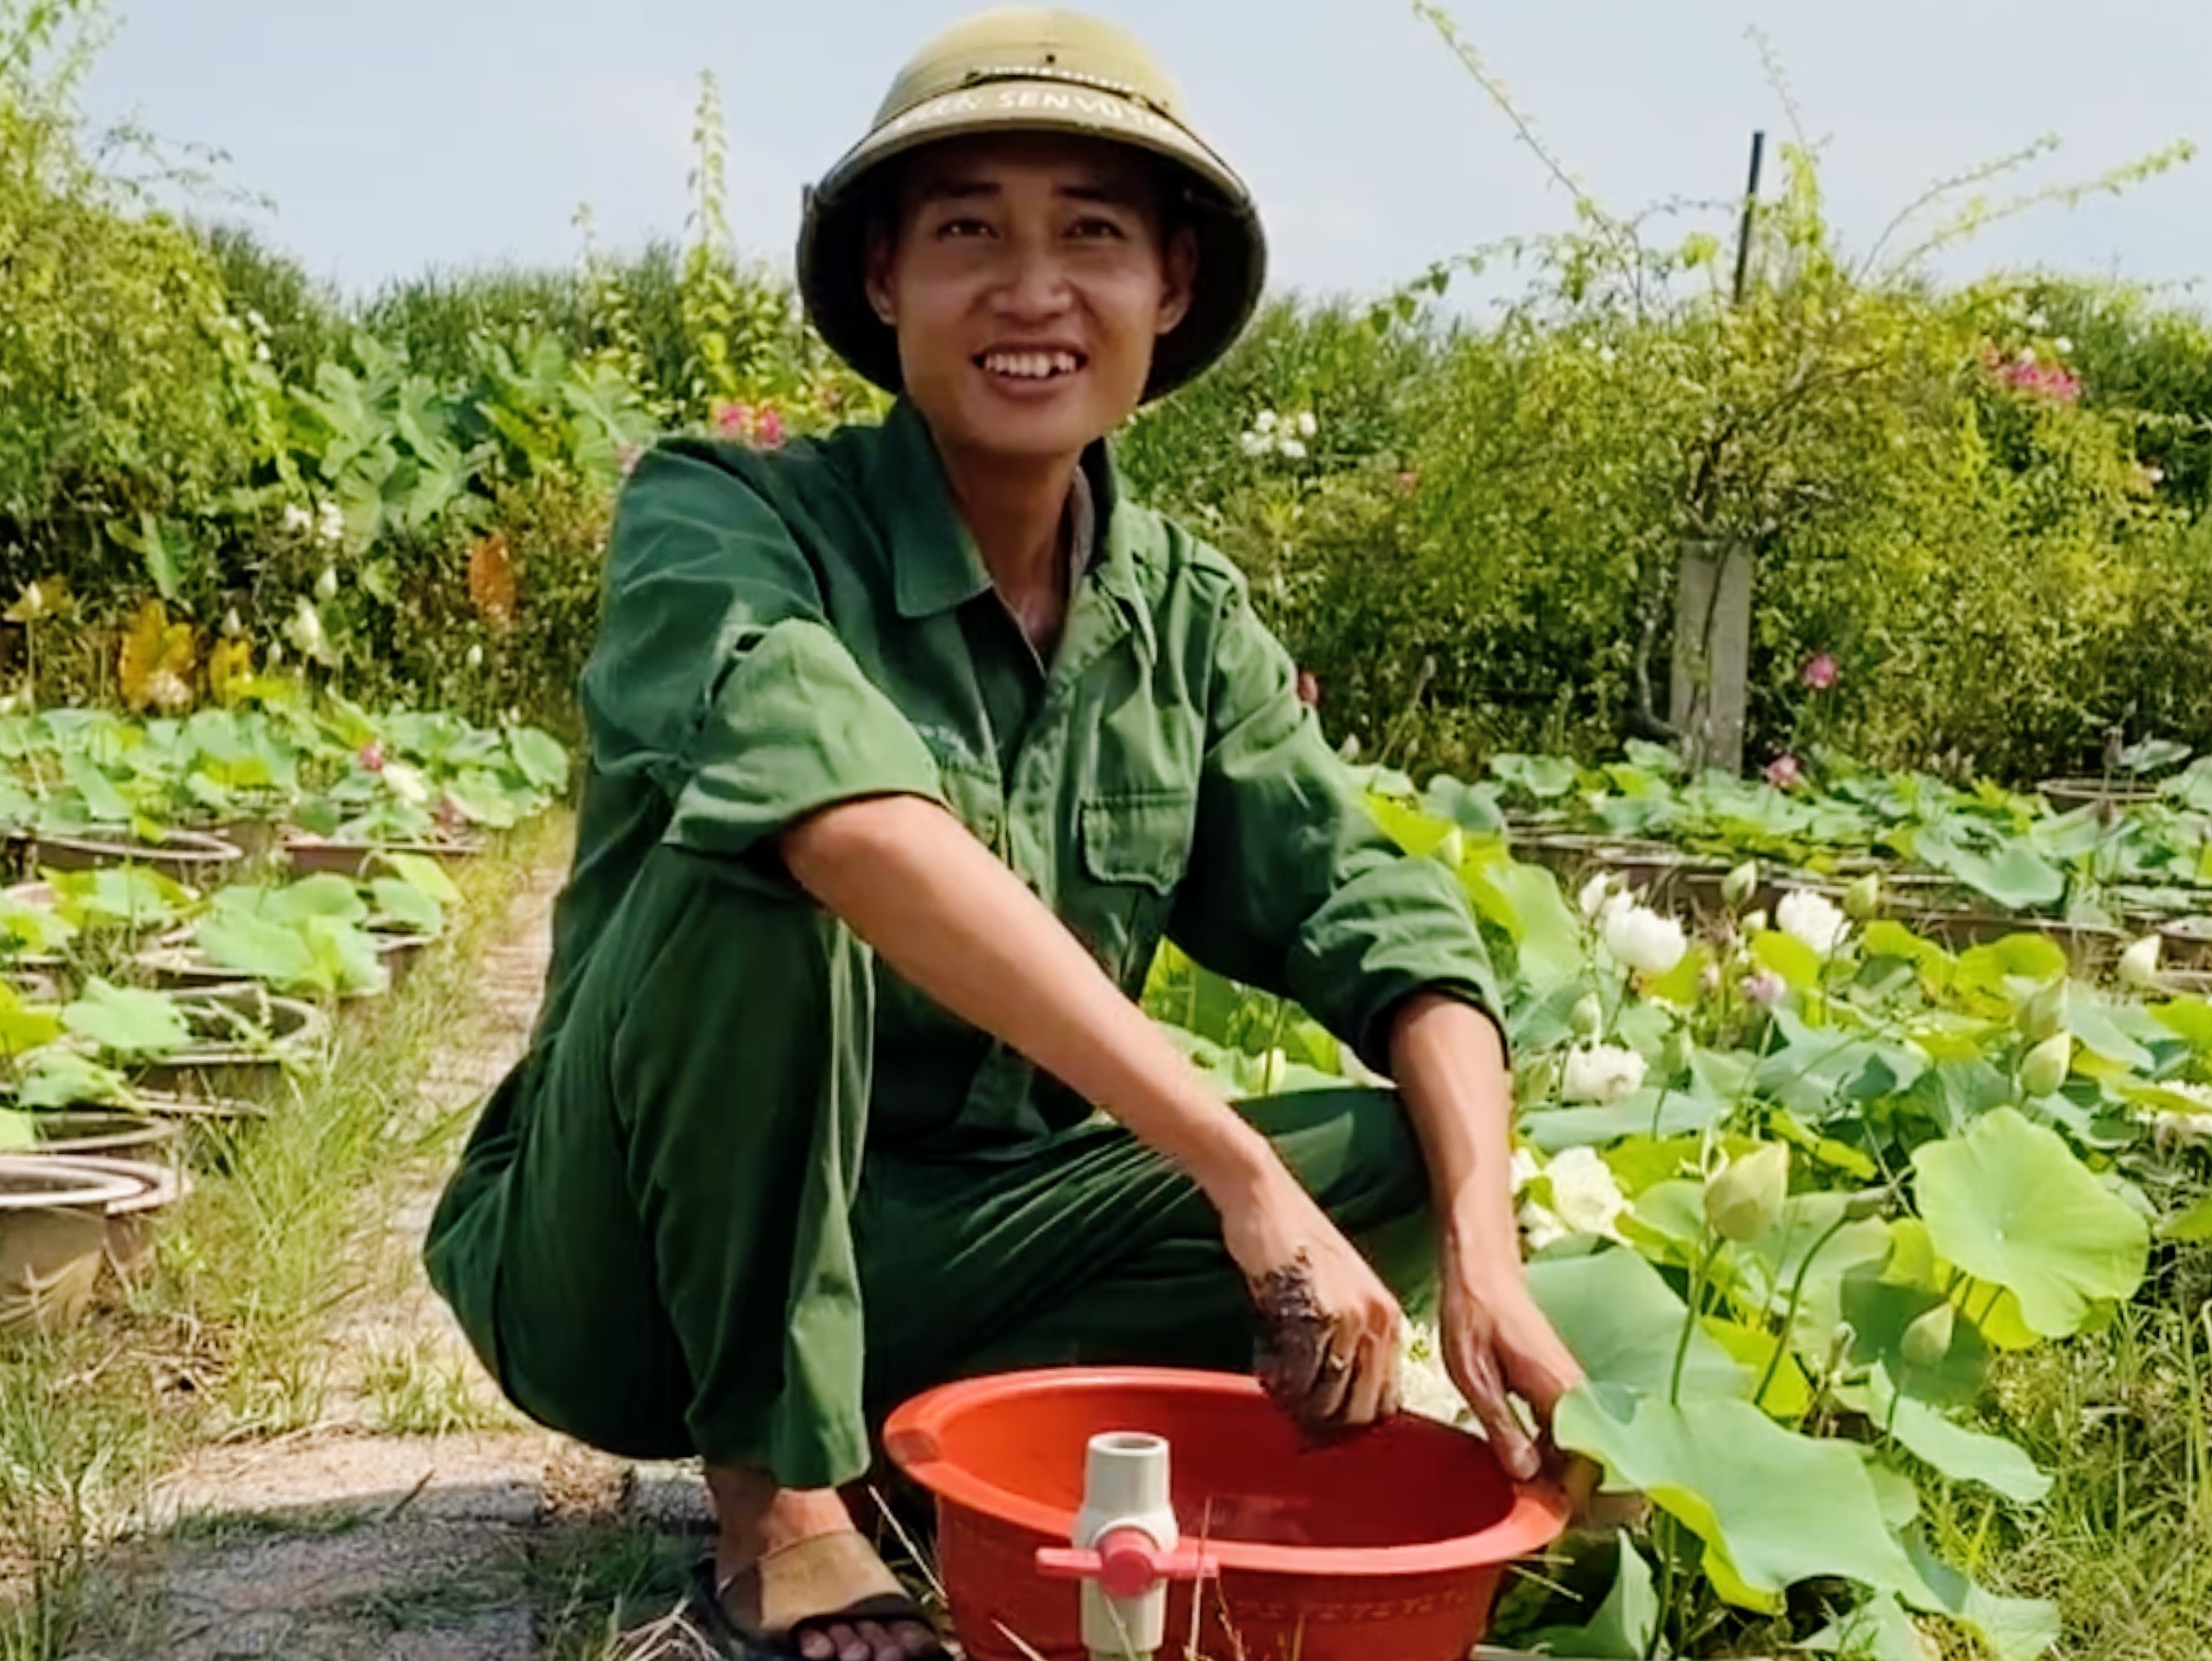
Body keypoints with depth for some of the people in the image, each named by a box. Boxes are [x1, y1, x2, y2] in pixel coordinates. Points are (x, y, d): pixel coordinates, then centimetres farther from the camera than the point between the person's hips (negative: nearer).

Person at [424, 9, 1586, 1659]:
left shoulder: (1187, 616, 0)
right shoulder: (722, 518, -18)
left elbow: (1390, 929, -6)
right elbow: (860, 830, -37)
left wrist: (1488, 1255, -24)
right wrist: (1241, 1170, -43)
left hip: (936, 1254, 5)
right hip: (633, 1268, -4)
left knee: (1404, 1160, -9)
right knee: (758, 868, -31)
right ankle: (778, 1497, -17)